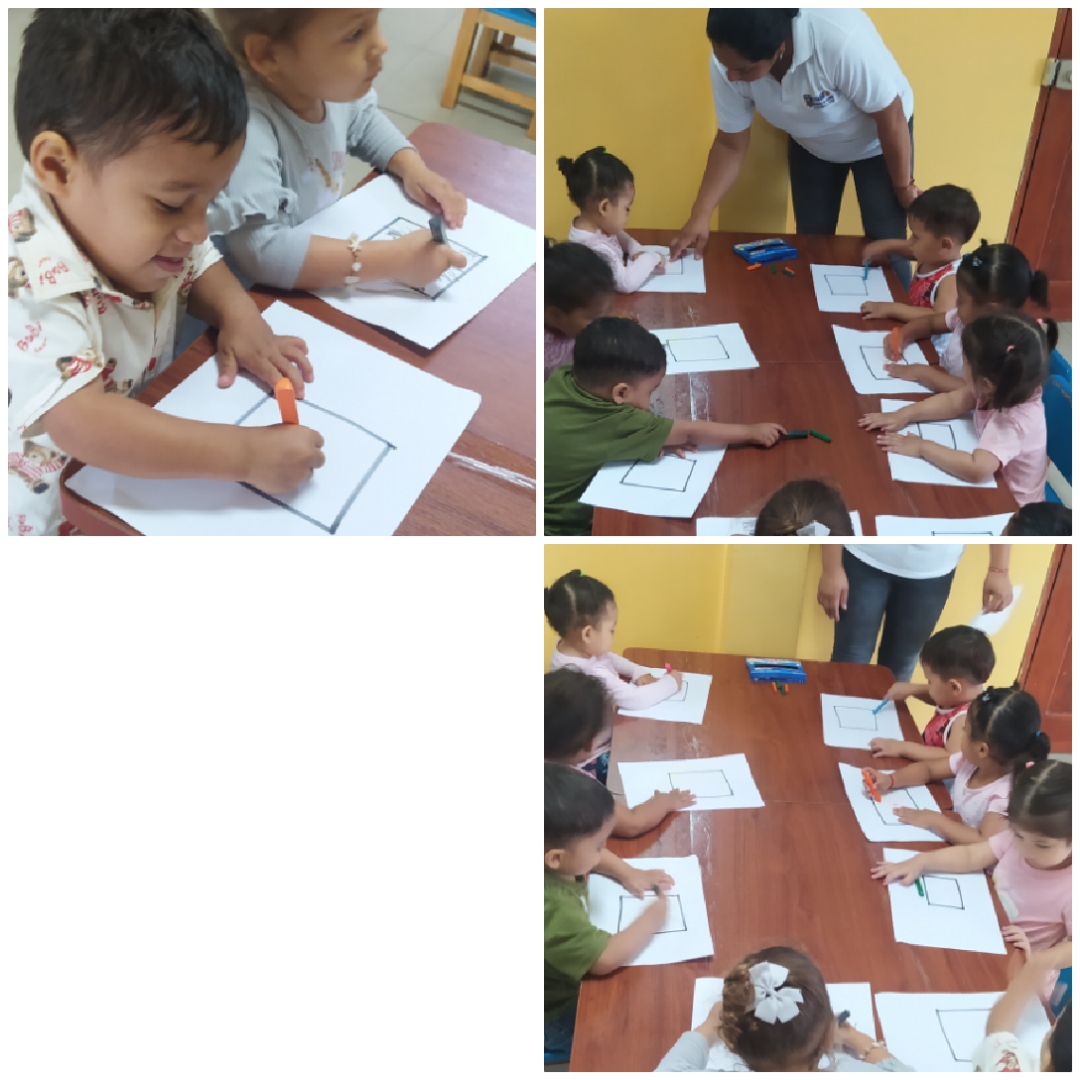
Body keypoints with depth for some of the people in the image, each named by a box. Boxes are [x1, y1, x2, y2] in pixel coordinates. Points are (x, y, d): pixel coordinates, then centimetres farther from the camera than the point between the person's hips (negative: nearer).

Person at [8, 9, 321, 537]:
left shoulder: (144, 230, -6)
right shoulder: (29, 283, -31)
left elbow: (199, 267, 14)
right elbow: (81, 424, -41)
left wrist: (240, 317, -9)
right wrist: (246, 454, -41)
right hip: (51, 514, -8)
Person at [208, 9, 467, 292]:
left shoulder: (330, 86, -9)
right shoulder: (246, 128, -32)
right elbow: (257, 252, -41)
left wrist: (414, 169, -5)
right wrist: (394, 259, -38)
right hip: (263, 299, -7)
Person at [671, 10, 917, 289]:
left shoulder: (842, 40, -42)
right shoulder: (728, 61, -28)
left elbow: (891, 118, -28)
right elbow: (730, 144, -14)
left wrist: (903, 186, -15)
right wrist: (699, 217, -22)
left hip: (876, 141, -3)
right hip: (812, 146, 4)